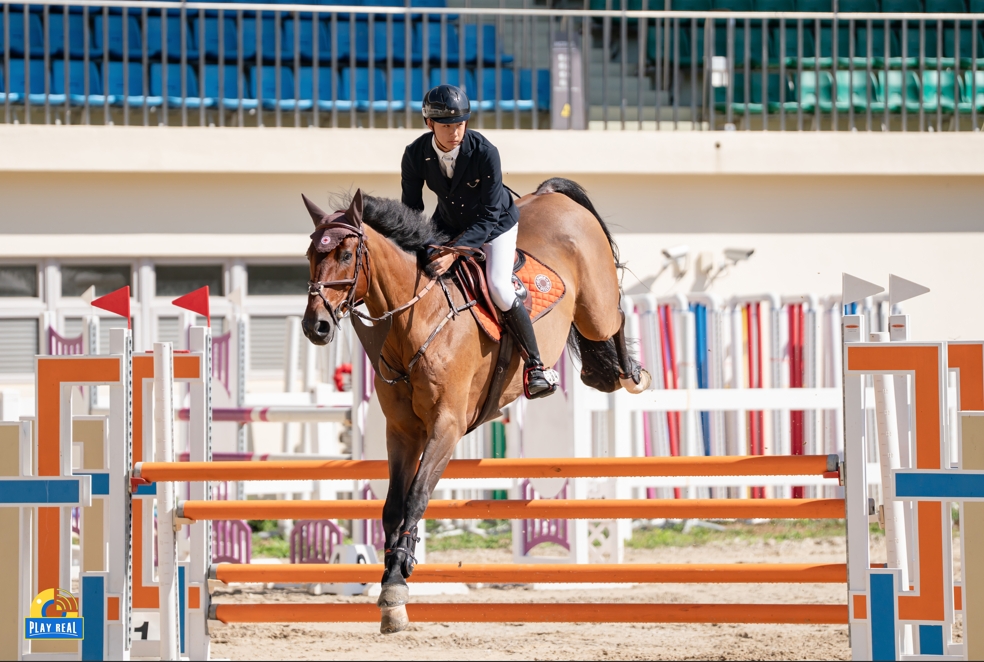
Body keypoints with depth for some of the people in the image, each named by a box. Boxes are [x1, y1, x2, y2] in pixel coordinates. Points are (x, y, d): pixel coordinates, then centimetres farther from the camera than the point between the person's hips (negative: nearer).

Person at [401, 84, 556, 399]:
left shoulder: (485, 152, -33)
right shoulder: (415, 155, -21)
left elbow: (488, 216, -30)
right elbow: (410, 209, -7)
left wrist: (455, 252, -41)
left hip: (495, 225, -4)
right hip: (448, 224, 4)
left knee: (498, 287, -23)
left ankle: (535, 364, -10)